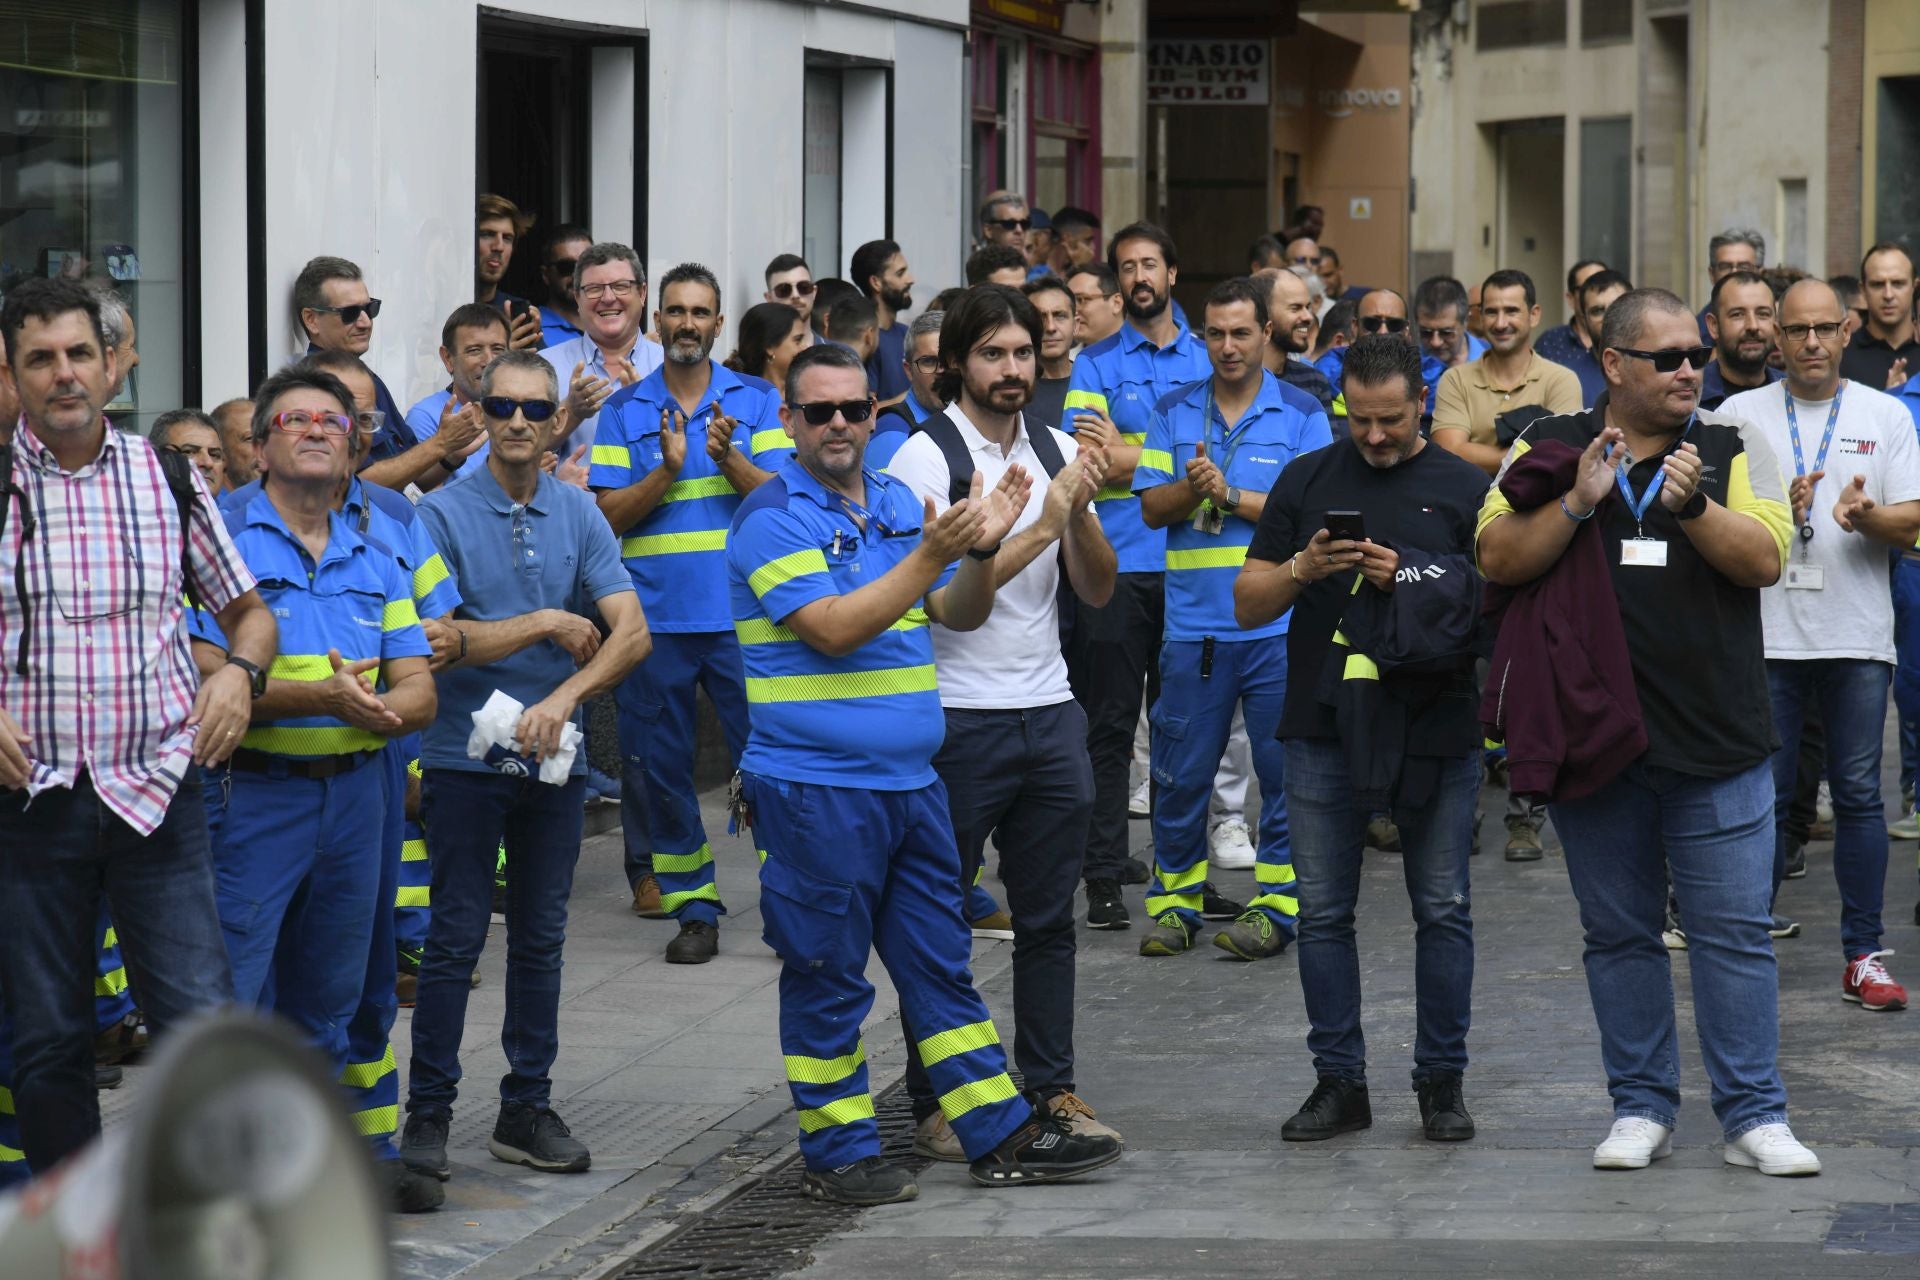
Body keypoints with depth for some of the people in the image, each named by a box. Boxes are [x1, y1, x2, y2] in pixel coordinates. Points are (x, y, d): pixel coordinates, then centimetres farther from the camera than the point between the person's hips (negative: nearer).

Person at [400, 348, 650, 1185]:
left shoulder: (579, 515, 4)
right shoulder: (443, 515, -5)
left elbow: (632, 633, -5)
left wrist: (564, 696, -19)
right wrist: (545, 625, -10)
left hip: (553, 759, 4)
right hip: (465, 758, -4)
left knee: (541, 937, 9)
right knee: (456, 937, -2)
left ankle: (527, 1108, 17)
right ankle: (428, 1112, 3)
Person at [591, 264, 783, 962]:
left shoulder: (757, 400, 6)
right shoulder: (624, 411, 8)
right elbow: (610, 514, 0)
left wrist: (729, 458, -20)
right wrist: (668, 469, -15)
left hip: (742, 614, -1)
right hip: (656, 613, 1)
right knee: (661, 766, 4)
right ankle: (694, 908, 14)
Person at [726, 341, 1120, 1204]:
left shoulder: (898, 504, 13)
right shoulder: (773, 519, -10)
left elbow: (960, 615, 15)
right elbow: (835, 627, -20)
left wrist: (983, 550, -4)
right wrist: (930, 555, -22)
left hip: (910, 780, 7)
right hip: (814, 788, -7)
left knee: (941, 966, 11)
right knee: (826, 974, 2)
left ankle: (1001, 1136, 14)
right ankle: (837, 1151, 11)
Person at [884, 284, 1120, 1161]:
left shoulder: (1056, 452, 9)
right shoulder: (926, 457, -9)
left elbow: (1097, 589, 6)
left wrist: (1082, 512, -12)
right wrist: (1041, 526, -20)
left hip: (1049, 713, 6)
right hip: (958, 718, -5)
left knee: (1049, 917, 10)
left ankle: (1051, 1089, 19)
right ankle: (934, 1102, 9)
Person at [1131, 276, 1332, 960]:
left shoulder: (1302, 415, 3)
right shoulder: (1174, 411, 10)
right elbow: (1152, 508, 6)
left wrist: (1232, 495, -12)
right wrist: (1191, 487, -14)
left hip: (1279, 626, -2)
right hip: (1193, 622, 2)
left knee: (1286, 769, 0)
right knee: (1181, 772, 5)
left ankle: (1276, 904, 8)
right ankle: (1174, 900, 17)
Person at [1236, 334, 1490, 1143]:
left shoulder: (1465, 489, 5)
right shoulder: (1306, 481, 10)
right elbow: (1248, 604, 9)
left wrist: (1410, 582, -15)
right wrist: (1302, 569, -11)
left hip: (1434, 732, -2)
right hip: (1322, 732, 2)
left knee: (1442, 909, 2)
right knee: (1323, 911, 3)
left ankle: (1442, 1080, 10)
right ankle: (1338, 1079, 11)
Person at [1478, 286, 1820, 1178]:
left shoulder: (1733, 448, 5)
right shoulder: (1549, 449, 6)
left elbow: (1764, 560, -5)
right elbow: (1499, 559, -3)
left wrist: (1693, 506, -19)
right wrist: (1579, 502, -15)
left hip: (1717, 741, -1)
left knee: (1734, 934, -2)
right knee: (1619, 934, 9)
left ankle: (1753, 1115, 3)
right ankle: (1642, 1108, 19)